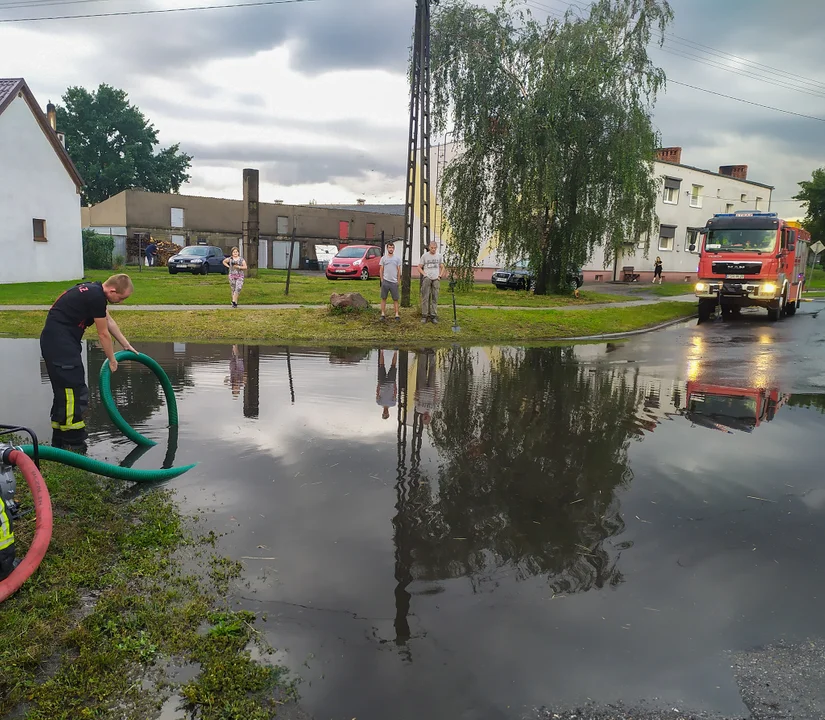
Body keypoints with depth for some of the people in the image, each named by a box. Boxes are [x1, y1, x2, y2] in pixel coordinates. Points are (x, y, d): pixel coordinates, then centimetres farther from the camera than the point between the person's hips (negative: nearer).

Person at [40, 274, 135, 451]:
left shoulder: (94, 291, 12)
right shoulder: (96, 297, -18)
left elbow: (109, 321, 22)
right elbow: (103, 334, -10)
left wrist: (126, 345, 27)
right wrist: (112, 360, 2)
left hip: (55, 342, 11)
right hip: (60, 343, -11)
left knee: (65, 392, 16)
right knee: (73, 392, -7)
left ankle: (60, 442, 24)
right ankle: (74, 445, -2)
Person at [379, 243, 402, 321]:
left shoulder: (397, 258, 5)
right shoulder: (383, 258, 4)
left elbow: (398, 270, 5)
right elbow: (381, 270, 6)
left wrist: (398, 280, 1)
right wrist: (382, 280, 0)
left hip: (394, 282, 0)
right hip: (385, 281, 0)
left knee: (395, 299, 2)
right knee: (383, 298, 3)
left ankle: (397, 314, 5)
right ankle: (383, 314, 9)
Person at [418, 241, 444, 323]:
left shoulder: (439, 256, 9)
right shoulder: (424, 256, 0)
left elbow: (442, 267, 16)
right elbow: (419, 267, 3)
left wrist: (440, 276, 2)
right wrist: (425, 274, -9)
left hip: (436, 279, 2)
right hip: (427, 279, -2)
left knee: (435, 298, 3)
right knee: (425, 297, -2)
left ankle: (433, 316, 7)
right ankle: (424, 315, 3)